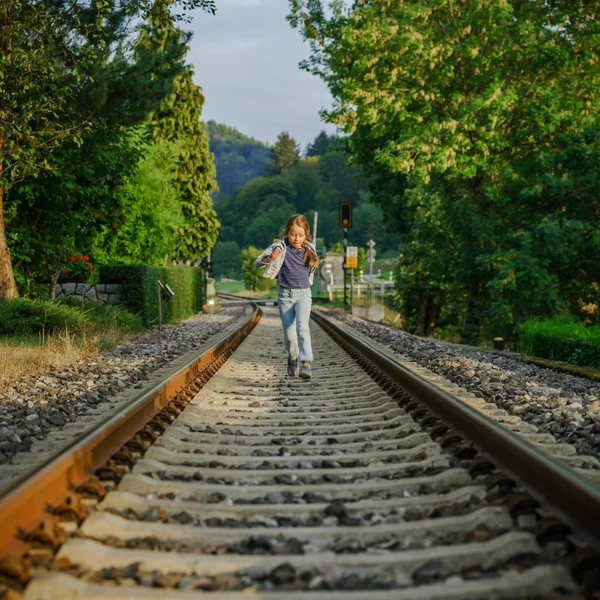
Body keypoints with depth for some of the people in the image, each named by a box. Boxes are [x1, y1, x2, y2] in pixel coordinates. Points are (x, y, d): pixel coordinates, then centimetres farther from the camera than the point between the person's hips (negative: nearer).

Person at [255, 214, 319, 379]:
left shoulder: (309, 249, 2)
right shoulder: (280, 247, -8)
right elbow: (258, 262, -13)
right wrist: (270, 258, -31)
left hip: (303, 293, 1)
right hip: (285, 294, -1)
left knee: (302, 327, -23)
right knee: (289, 335, 3)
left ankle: (306, 364, -31)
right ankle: (292, 358, 32)